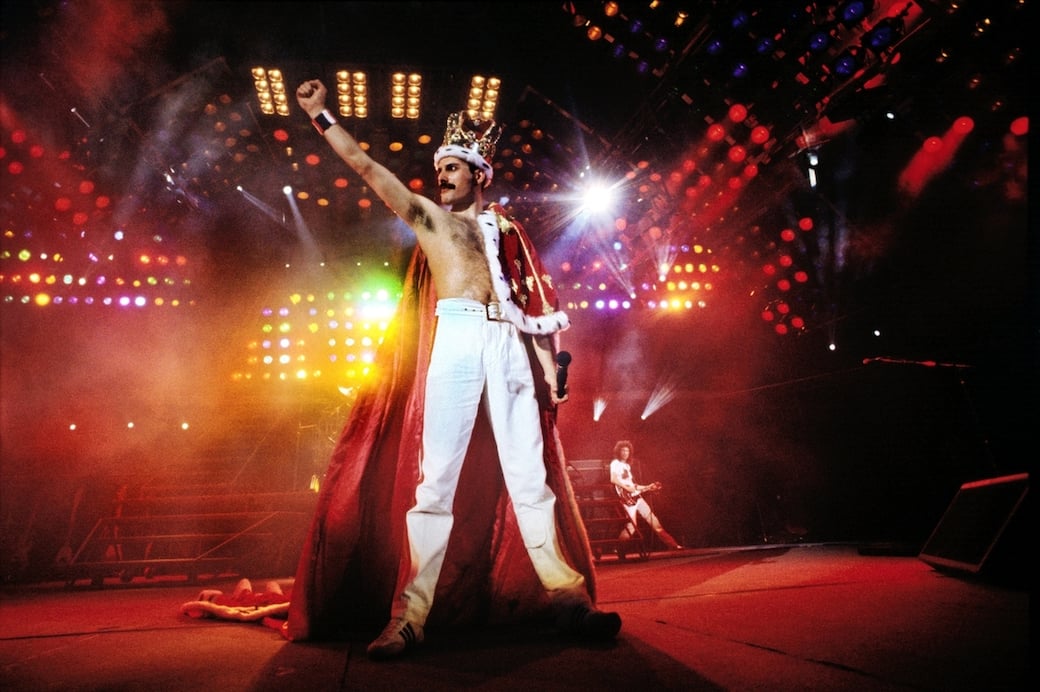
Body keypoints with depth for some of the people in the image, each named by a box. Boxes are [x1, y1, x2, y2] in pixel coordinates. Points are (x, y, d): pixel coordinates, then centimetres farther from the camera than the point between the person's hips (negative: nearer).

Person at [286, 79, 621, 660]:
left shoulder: (505, 229, 22)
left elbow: (534, 303, 17)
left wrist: (549, 367, 9)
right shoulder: (427, 216, 18)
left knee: (531, 474, 1)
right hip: (456, 338, -2)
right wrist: (320, 115, 12)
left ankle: (567, 595, 5)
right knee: (438, 477, -8)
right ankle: (411, 614, -7)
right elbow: (366, 166, 14)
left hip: (511, 344, 2)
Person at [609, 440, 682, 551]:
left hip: (636, 497, 8)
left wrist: (648, 487, 18)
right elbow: (613, 479, -20)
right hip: (627, 499, -8)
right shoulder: (615, 463, -3)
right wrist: (627, 488, -23)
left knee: (653, 520, 7)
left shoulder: (627, 465, 22)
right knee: (631, 526, -16)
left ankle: (672, 545, 10)